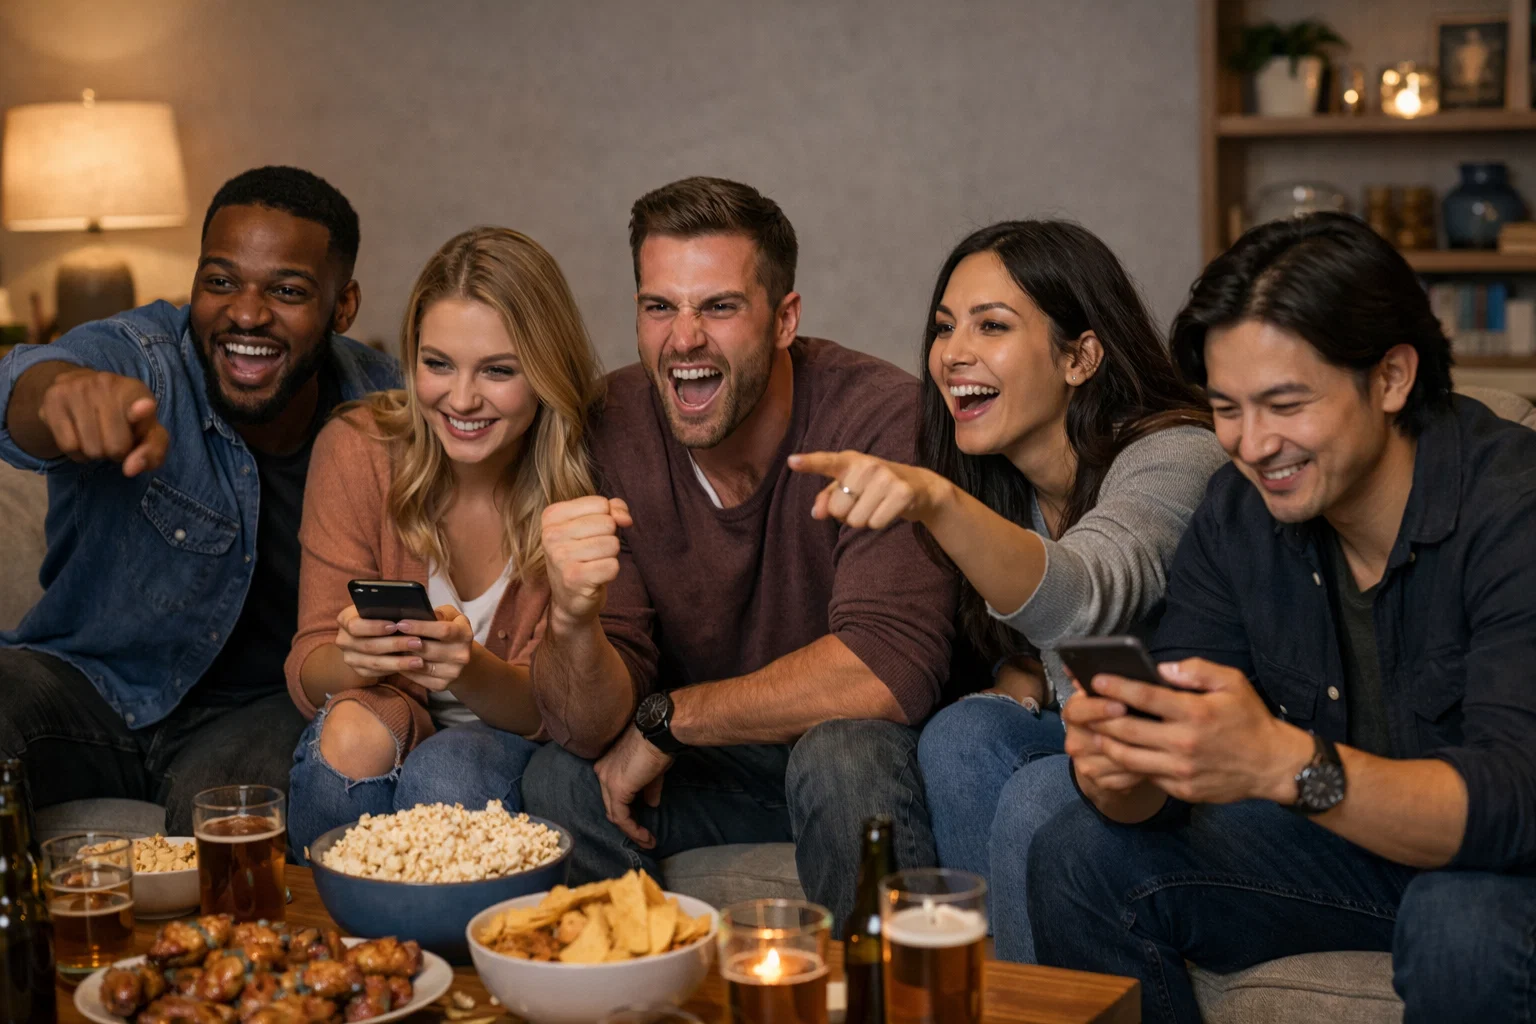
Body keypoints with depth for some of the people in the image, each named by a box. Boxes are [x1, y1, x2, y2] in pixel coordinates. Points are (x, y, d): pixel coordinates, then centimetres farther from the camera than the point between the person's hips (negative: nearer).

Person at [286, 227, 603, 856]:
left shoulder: (585, 477, -15)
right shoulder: (357, 449, -11)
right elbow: (307, 671, -10)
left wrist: (471, 670, -36)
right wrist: (353, 659, -35)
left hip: (510, 751, -1)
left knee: (445, 775, -34)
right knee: (351, 733, -33)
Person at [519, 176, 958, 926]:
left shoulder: (879, 414, -20)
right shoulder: (608, 429, -10)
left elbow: (891, 669, -29)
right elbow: (589, 730, -14)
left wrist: (667, 720, -19)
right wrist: (573, 620, -38)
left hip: (874, 758, -3)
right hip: (713, 772, 3)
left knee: (843, 754, -34)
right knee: (558, 781, -21)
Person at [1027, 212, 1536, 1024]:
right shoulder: (1238, 514, -5)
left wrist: (1283, 762, -48)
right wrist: (1120, 772, -31)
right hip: (1344, 836, 5)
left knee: (1468, 926, -37)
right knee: (1078, 858, -9)